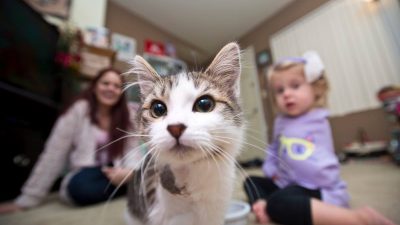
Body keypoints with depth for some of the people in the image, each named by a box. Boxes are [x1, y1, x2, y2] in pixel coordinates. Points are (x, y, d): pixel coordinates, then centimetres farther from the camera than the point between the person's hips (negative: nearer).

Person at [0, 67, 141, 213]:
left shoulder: (129, 114, -2)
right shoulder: (78, 110, -9)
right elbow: (53, 155, -8)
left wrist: (128, 172, -26)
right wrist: (26, 200, -7)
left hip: (114, 172, 1)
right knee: (80, 186, -35)